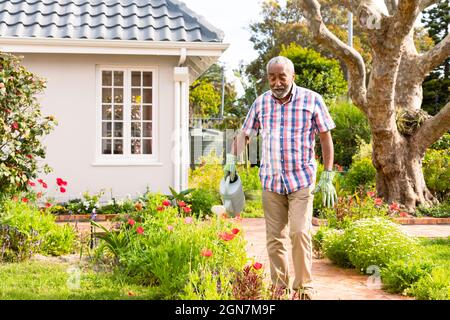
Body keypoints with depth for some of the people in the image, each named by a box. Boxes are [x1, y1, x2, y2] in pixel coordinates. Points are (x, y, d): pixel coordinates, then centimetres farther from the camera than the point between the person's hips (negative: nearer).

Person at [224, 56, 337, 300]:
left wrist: (327, 176, -4)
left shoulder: (312, 100, -2)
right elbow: (245, 134, 16)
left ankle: (304, 287, 2)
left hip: (302, 180, -3)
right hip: (271, 181, 3)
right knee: (274, 237, 6)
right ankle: (278, 286, 18)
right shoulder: (261, 102, 7)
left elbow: (326, 138, 1)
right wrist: (232, 158, 0)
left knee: (300, 233, -12)